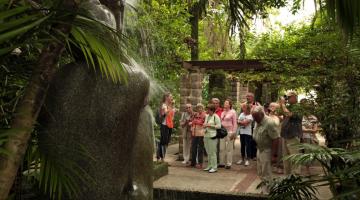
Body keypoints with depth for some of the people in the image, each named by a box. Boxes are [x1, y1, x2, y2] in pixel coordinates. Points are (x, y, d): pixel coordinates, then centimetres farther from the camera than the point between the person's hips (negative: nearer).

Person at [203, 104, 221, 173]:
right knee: (208, 152, 12)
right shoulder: (207, 116, 15)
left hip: (212, 136, -7)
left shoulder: (216, 116, -8)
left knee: (212, 152, -5)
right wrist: (205, 125, 5)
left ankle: (214, 167, 2)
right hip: (206, 135, 8)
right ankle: (209, 166, 21)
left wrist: (210, 125, -15)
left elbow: (219, 126, -12)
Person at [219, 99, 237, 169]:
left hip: (229, 132, -5)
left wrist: (233, 133, -11)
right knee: (222, 148, 7)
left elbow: (235, 123, -6)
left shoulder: (233, 112, -3)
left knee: (229, 148, -1)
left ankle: (229, 164, 6)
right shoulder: (222, 112, 13)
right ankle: (222, 163, 16)